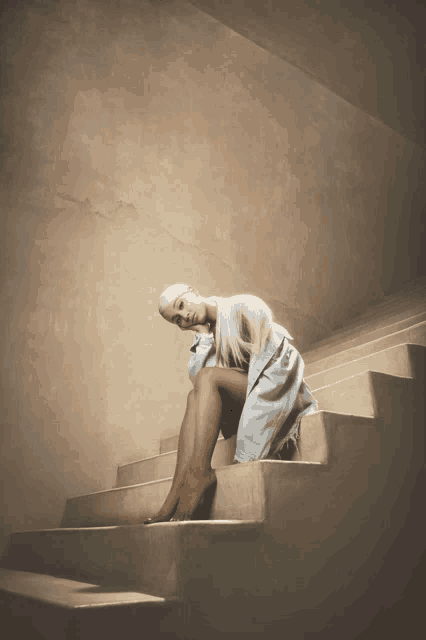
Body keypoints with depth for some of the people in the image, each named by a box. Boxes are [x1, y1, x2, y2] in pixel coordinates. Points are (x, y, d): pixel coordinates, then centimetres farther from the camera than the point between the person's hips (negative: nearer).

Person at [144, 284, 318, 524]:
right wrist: (205, 337, -7)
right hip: (243, 402, 6)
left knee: (208, 377, -25)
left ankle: (200, 472, -36)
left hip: (276, 391, -6)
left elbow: (264, 357, -13)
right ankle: (177, 494, -32)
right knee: (195, 396, -20)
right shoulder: (206, 337, 16)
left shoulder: (245, 307, -4)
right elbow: (197, 373, 0)